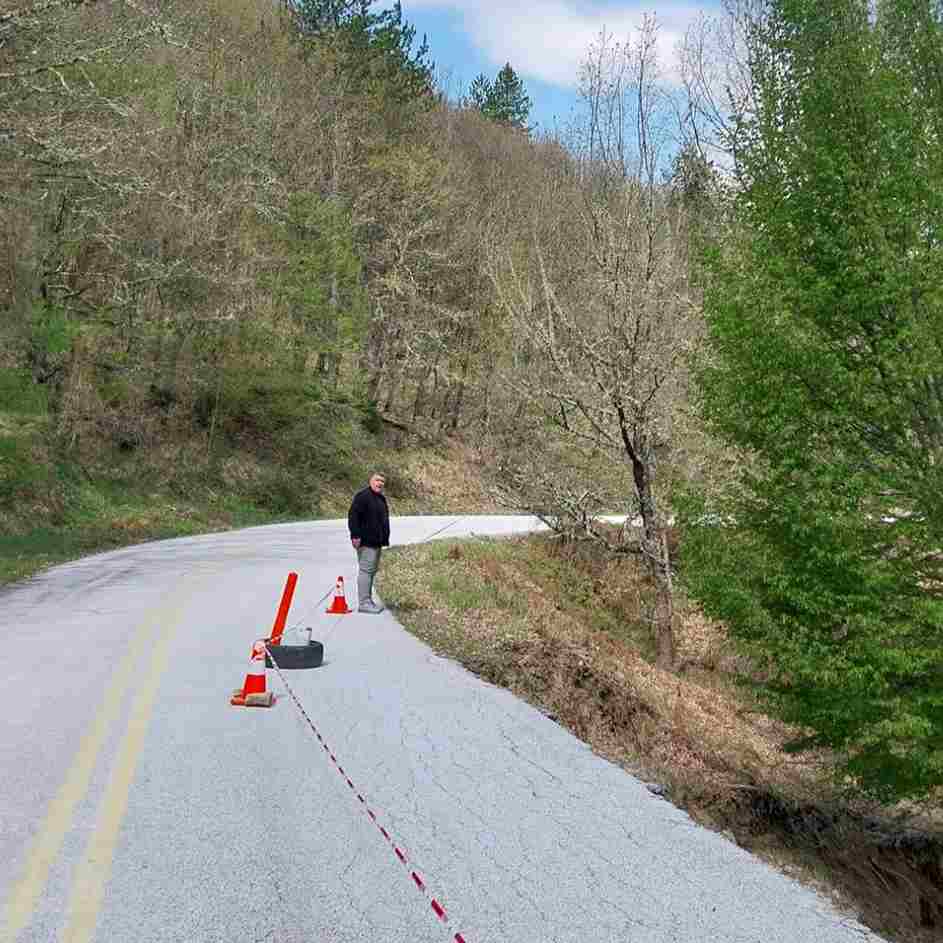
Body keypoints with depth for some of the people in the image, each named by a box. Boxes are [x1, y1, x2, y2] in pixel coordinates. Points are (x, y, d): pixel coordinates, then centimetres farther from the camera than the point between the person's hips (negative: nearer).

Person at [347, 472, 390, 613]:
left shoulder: (381, 498, 19)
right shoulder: (363, 496, -11)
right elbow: (353, 516, -19)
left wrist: (385, 538, 27)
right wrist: (355, 535, -24)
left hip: (377, 542, 10)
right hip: (366, 542, -10)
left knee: (372, 570, 14)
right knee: (366, 570, -11)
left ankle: (368, 600, 23)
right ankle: (363, 603, -10)